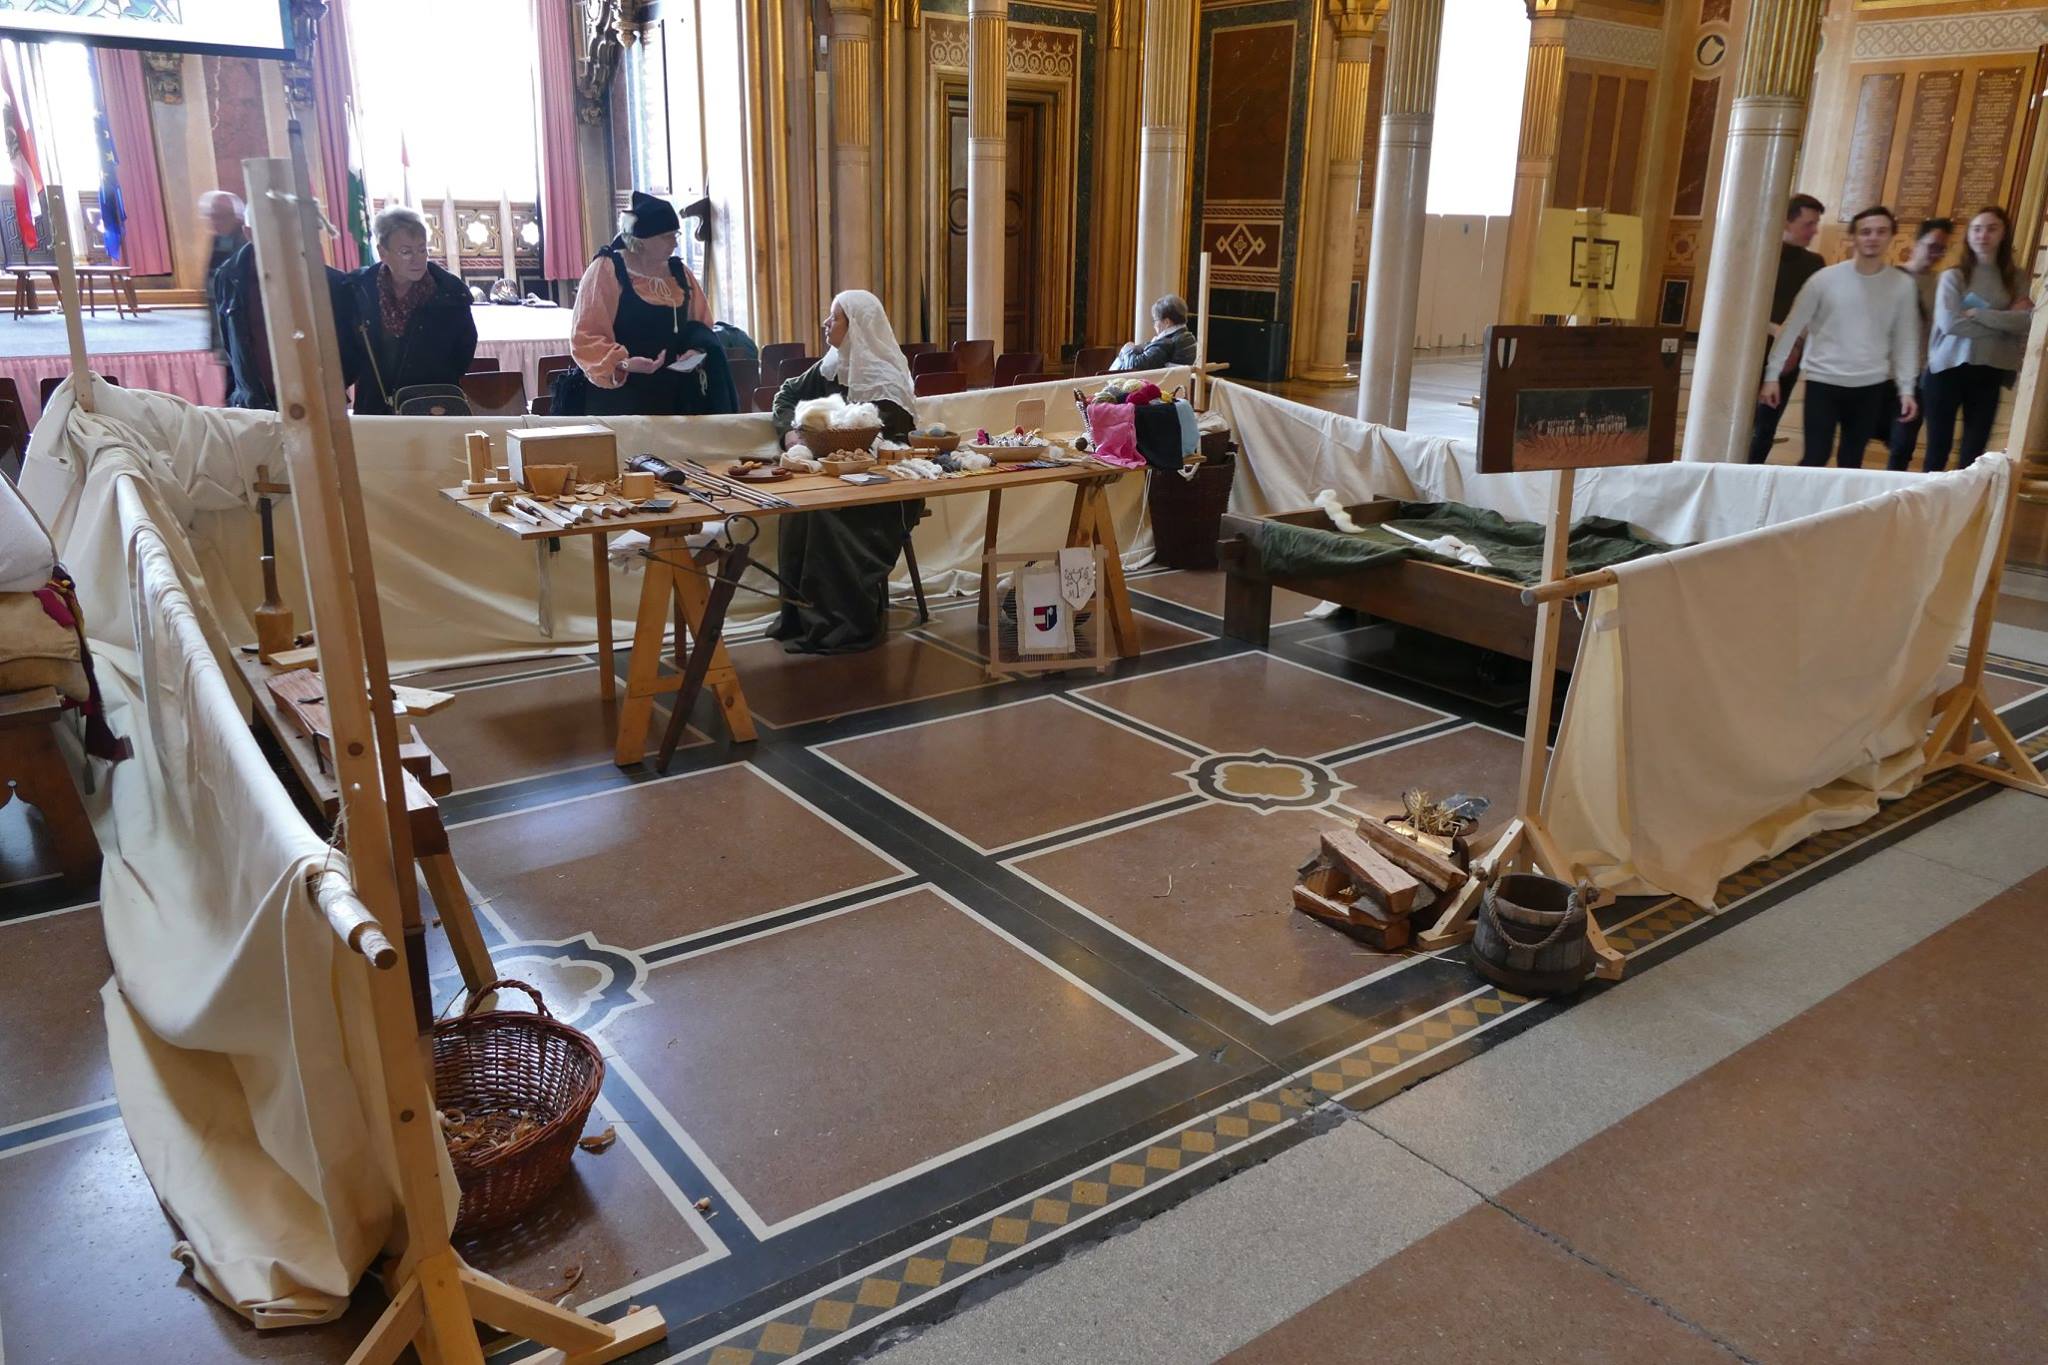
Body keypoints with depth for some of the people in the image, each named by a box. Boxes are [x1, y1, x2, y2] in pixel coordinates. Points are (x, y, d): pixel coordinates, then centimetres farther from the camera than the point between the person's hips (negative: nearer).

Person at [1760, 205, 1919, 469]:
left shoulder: (1902, 285, 2)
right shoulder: (1825, 278, -4)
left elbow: (1906, 340, 5)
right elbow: (1792, 326, 0)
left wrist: (1906, 389, 0)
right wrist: (1772, 374, -2)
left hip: (1871, 386, 2)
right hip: (1824, 381, -2)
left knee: (1851, 462, 9)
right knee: (1815, 459, -7)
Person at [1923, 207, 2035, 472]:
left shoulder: (2016, 278, 7)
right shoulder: (1953, 276, -1)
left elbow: (2029, 321, -8)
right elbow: (1949, 323, -15)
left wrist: (1977, 313, -14)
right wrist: (2006, 323, -10)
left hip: (1989, 373, 3)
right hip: (1949, 369, -2)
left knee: (1973, 453, 6)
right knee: (1938, 450, 2)